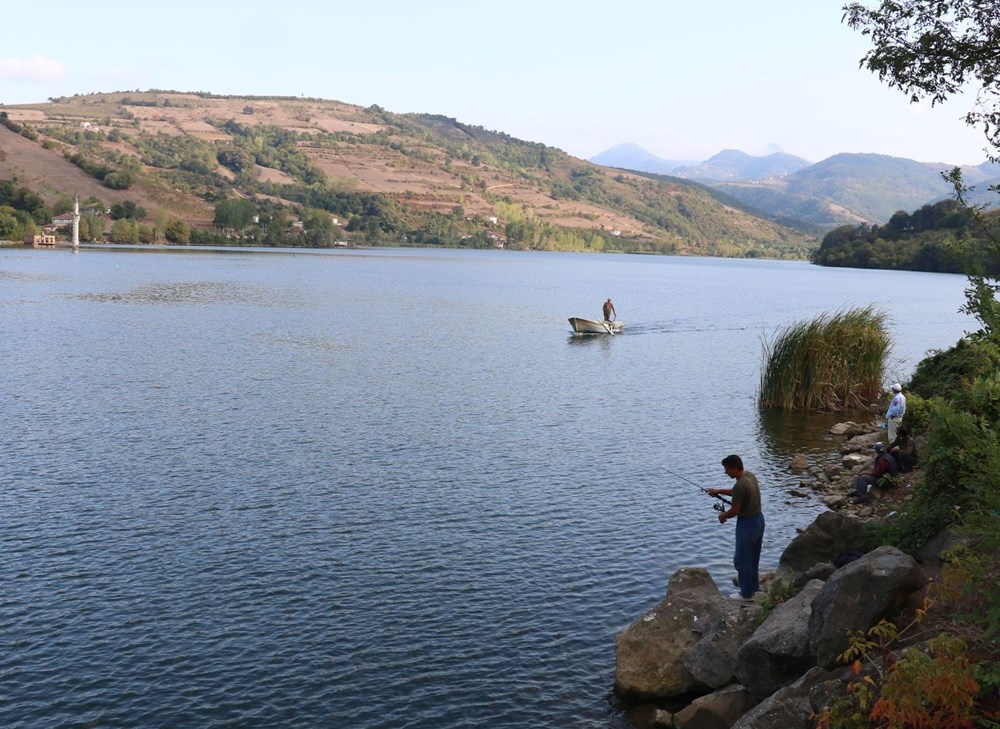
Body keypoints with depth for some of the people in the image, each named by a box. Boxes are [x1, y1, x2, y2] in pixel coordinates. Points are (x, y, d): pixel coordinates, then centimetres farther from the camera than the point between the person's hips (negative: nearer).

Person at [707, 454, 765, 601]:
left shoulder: (740, 485, -28)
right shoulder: (750, 475, 1)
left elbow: (734, 511, -22)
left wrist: (723, 516, -3)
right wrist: (719, 491, 18)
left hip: (747, 523, -9)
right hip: (758, 518, 9)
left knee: (742, 559, 6)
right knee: (753, 556, 23)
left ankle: (746, 593, 16)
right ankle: (753, 585, 37)